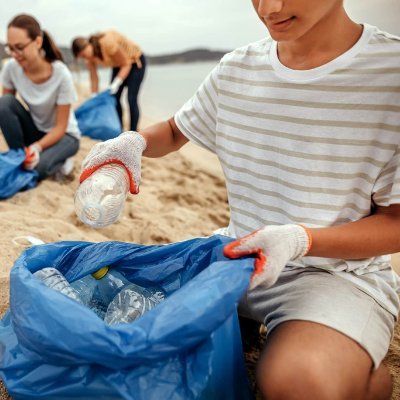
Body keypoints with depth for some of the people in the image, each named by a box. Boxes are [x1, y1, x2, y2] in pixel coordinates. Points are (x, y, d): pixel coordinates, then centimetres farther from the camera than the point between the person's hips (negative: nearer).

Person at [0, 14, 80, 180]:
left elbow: (60, 127, -21)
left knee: (36, 166, -32)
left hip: (64, 135, -4)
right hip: (35, 130, 4)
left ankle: (60, 160, 2)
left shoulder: (61, 75, -27)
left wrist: (37, 146, -37)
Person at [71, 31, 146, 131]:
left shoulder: (108, 43, -35)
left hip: (135, 61, -7)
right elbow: (94, 78, -7)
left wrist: (116, 83, -35)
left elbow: (126, 64, -26)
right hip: (118, 65, 7)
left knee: (131, 99, -13)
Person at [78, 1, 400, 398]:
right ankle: (239, 318, 12)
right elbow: (174, 132, 17)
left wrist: (300, 239, -28)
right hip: (238, 249, 5)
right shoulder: (235, 70, 1)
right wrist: (133, 141, -7)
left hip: (338, 269, -4)